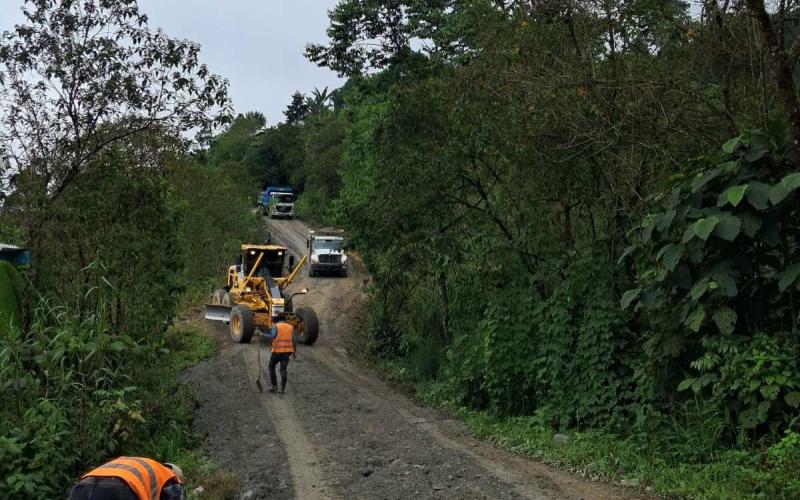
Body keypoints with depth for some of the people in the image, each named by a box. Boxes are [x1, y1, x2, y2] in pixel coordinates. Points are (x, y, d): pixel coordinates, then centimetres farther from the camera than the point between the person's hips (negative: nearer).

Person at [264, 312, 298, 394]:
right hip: (286, 351, 3)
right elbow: (294, 340, 6)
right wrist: (295, 352, 13)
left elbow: (271, 336, -19)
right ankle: (283, 389, -2)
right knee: (283, 369, 4)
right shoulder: (290, 327, 10)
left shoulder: (276, 326, -1)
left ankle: (274, 386, 11)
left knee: (272, 367, 15)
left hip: (277, 351, -3)